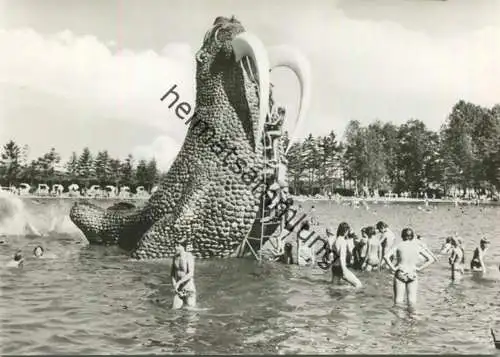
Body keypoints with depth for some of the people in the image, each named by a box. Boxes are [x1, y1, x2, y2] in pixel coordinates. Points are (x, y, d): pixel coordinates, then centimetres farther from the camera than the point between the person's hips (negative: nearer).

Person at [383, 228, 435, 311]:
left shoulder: (399, 245, -2)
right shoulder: (417, 246, 4)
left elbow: (386, 256, -14)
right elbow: (430, 259, 3)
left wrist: (392, 268, -7)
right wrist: (419, 268, 3)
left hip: (400, 274, -1)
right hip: (413, 275, 1)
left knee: (398, 300, 2)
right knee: (412, 302, 4)